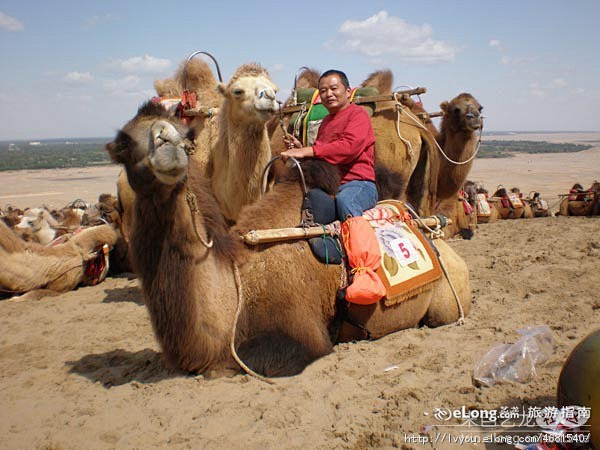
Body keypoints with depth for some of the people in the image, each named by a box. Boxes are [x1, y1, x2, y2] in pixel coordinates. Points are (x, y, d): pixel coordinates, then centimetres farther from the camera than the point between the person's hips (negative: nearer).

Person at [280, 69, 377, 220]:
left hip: (358, 183, -7)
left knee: (344, 199, -38)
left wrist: (306, 151, -20)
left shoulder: (358, 114, 0)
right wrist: (299, 148, 10)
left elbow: (349, 147, -19)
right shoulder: (326, 121, 26)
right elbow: (318, 158, 32)